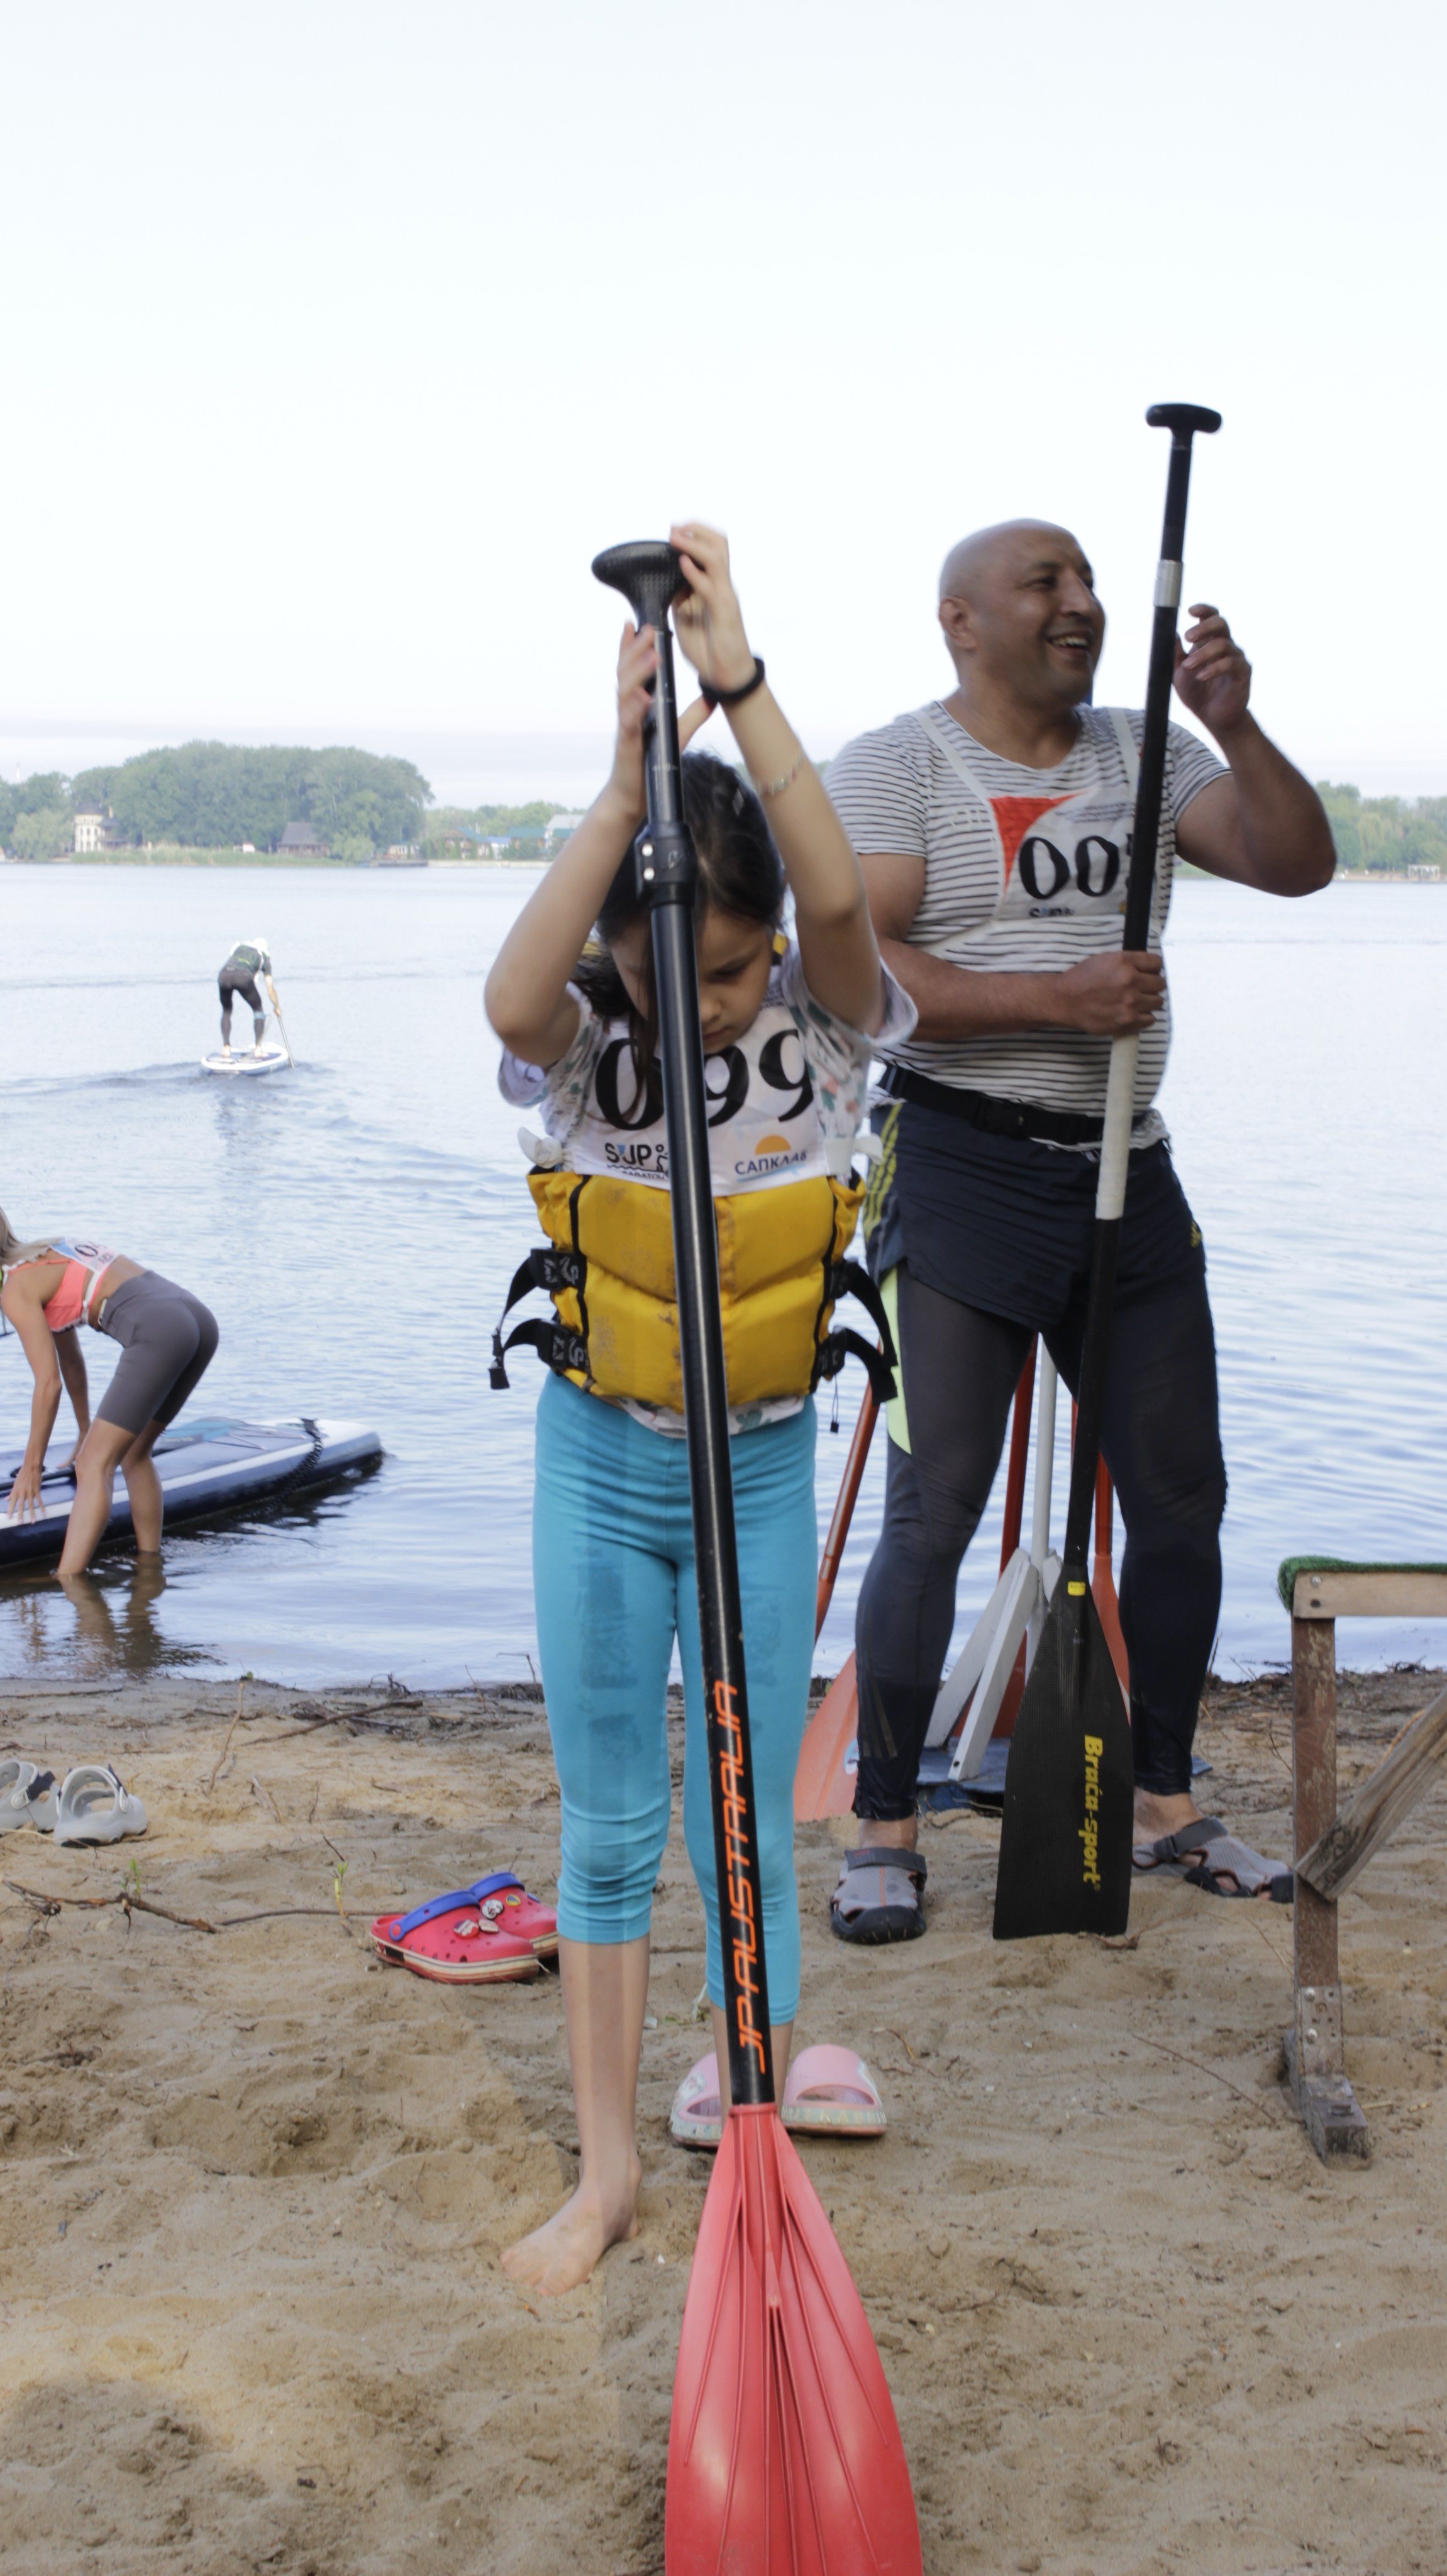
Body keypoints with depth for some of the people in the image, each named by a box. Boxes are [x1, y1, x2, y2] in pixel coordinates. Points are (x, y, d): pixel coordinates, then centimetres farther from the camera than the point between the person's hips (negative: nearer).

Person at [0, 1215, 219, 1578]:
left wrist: (31, 1466, 5)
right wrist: (86, 1433, 46)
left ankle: (66, 1585, -15)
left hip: (158, 1331, -9)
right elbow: (71, 1360, 38)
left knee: (95, 1466, -8)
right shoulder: (46, 1260, 28)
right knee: (134, 1454, 23)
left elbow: (49, 1382, -3)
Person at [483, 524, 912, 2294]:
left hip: (763, 1472, -1)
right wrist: (624, 783, -40)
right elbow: (511, 1001, -36)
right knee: (606, 1833, 11)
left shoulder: (822, 1022, -11)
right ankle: (607, 2171, 26)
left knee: (746, 1840, 7)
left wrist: (741, 683, -35)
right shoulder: (584, 1042, -11)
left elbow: (838, 894, -33)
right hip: (597, 1463, 1)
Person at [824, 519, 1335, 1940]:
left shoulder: (1143, 755, 13)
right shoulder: (891, 767, -3)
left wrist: (1235, 727, -10)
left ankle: (1166, 1806, 26)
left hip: (1126, 1171, 6)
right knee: (933, 1514, -6)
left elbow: (1300, 863, 5)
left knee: (1181, 1497, 9)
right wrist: (1060, 997, -22)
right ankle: (884, 1832, 9)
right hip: (961, 1167, -6)